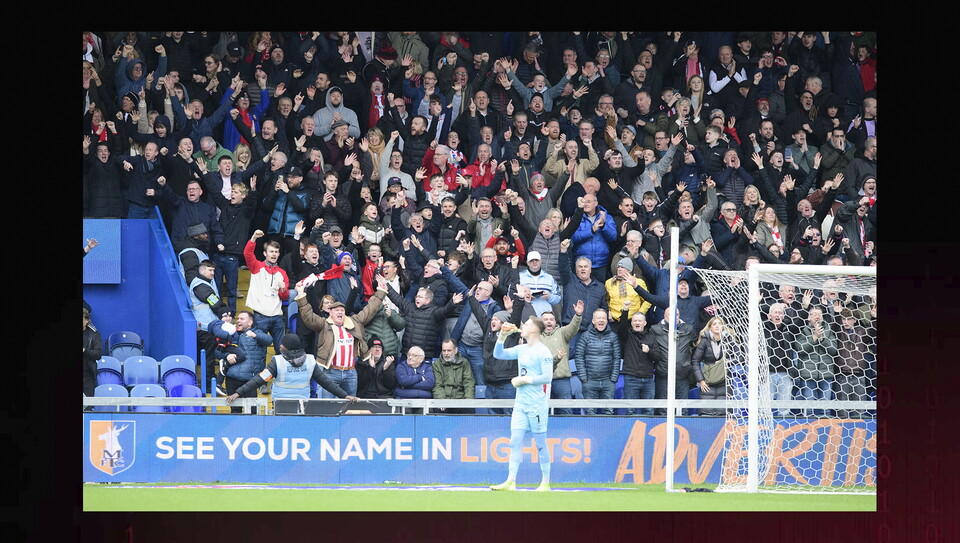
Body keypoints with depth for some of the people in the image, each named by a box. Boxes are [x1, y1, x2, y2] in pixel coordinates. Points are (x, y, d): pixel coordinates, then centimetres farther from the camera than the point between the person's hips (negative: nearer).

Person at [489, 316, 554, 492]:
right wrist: (502, 336, 8)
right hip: (520, 403, 7)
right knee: (515, 441, 0)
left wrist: (524, 380, -12)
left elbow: (547, 377, -16)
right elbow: (498, 354, 21)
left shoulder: (543, 352, -9)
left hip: (537, 404, -7)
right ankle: (510, 482, -1)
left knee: (540, 444, -1)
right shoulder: (521, 350, 14)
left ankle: (545, 483, 5)